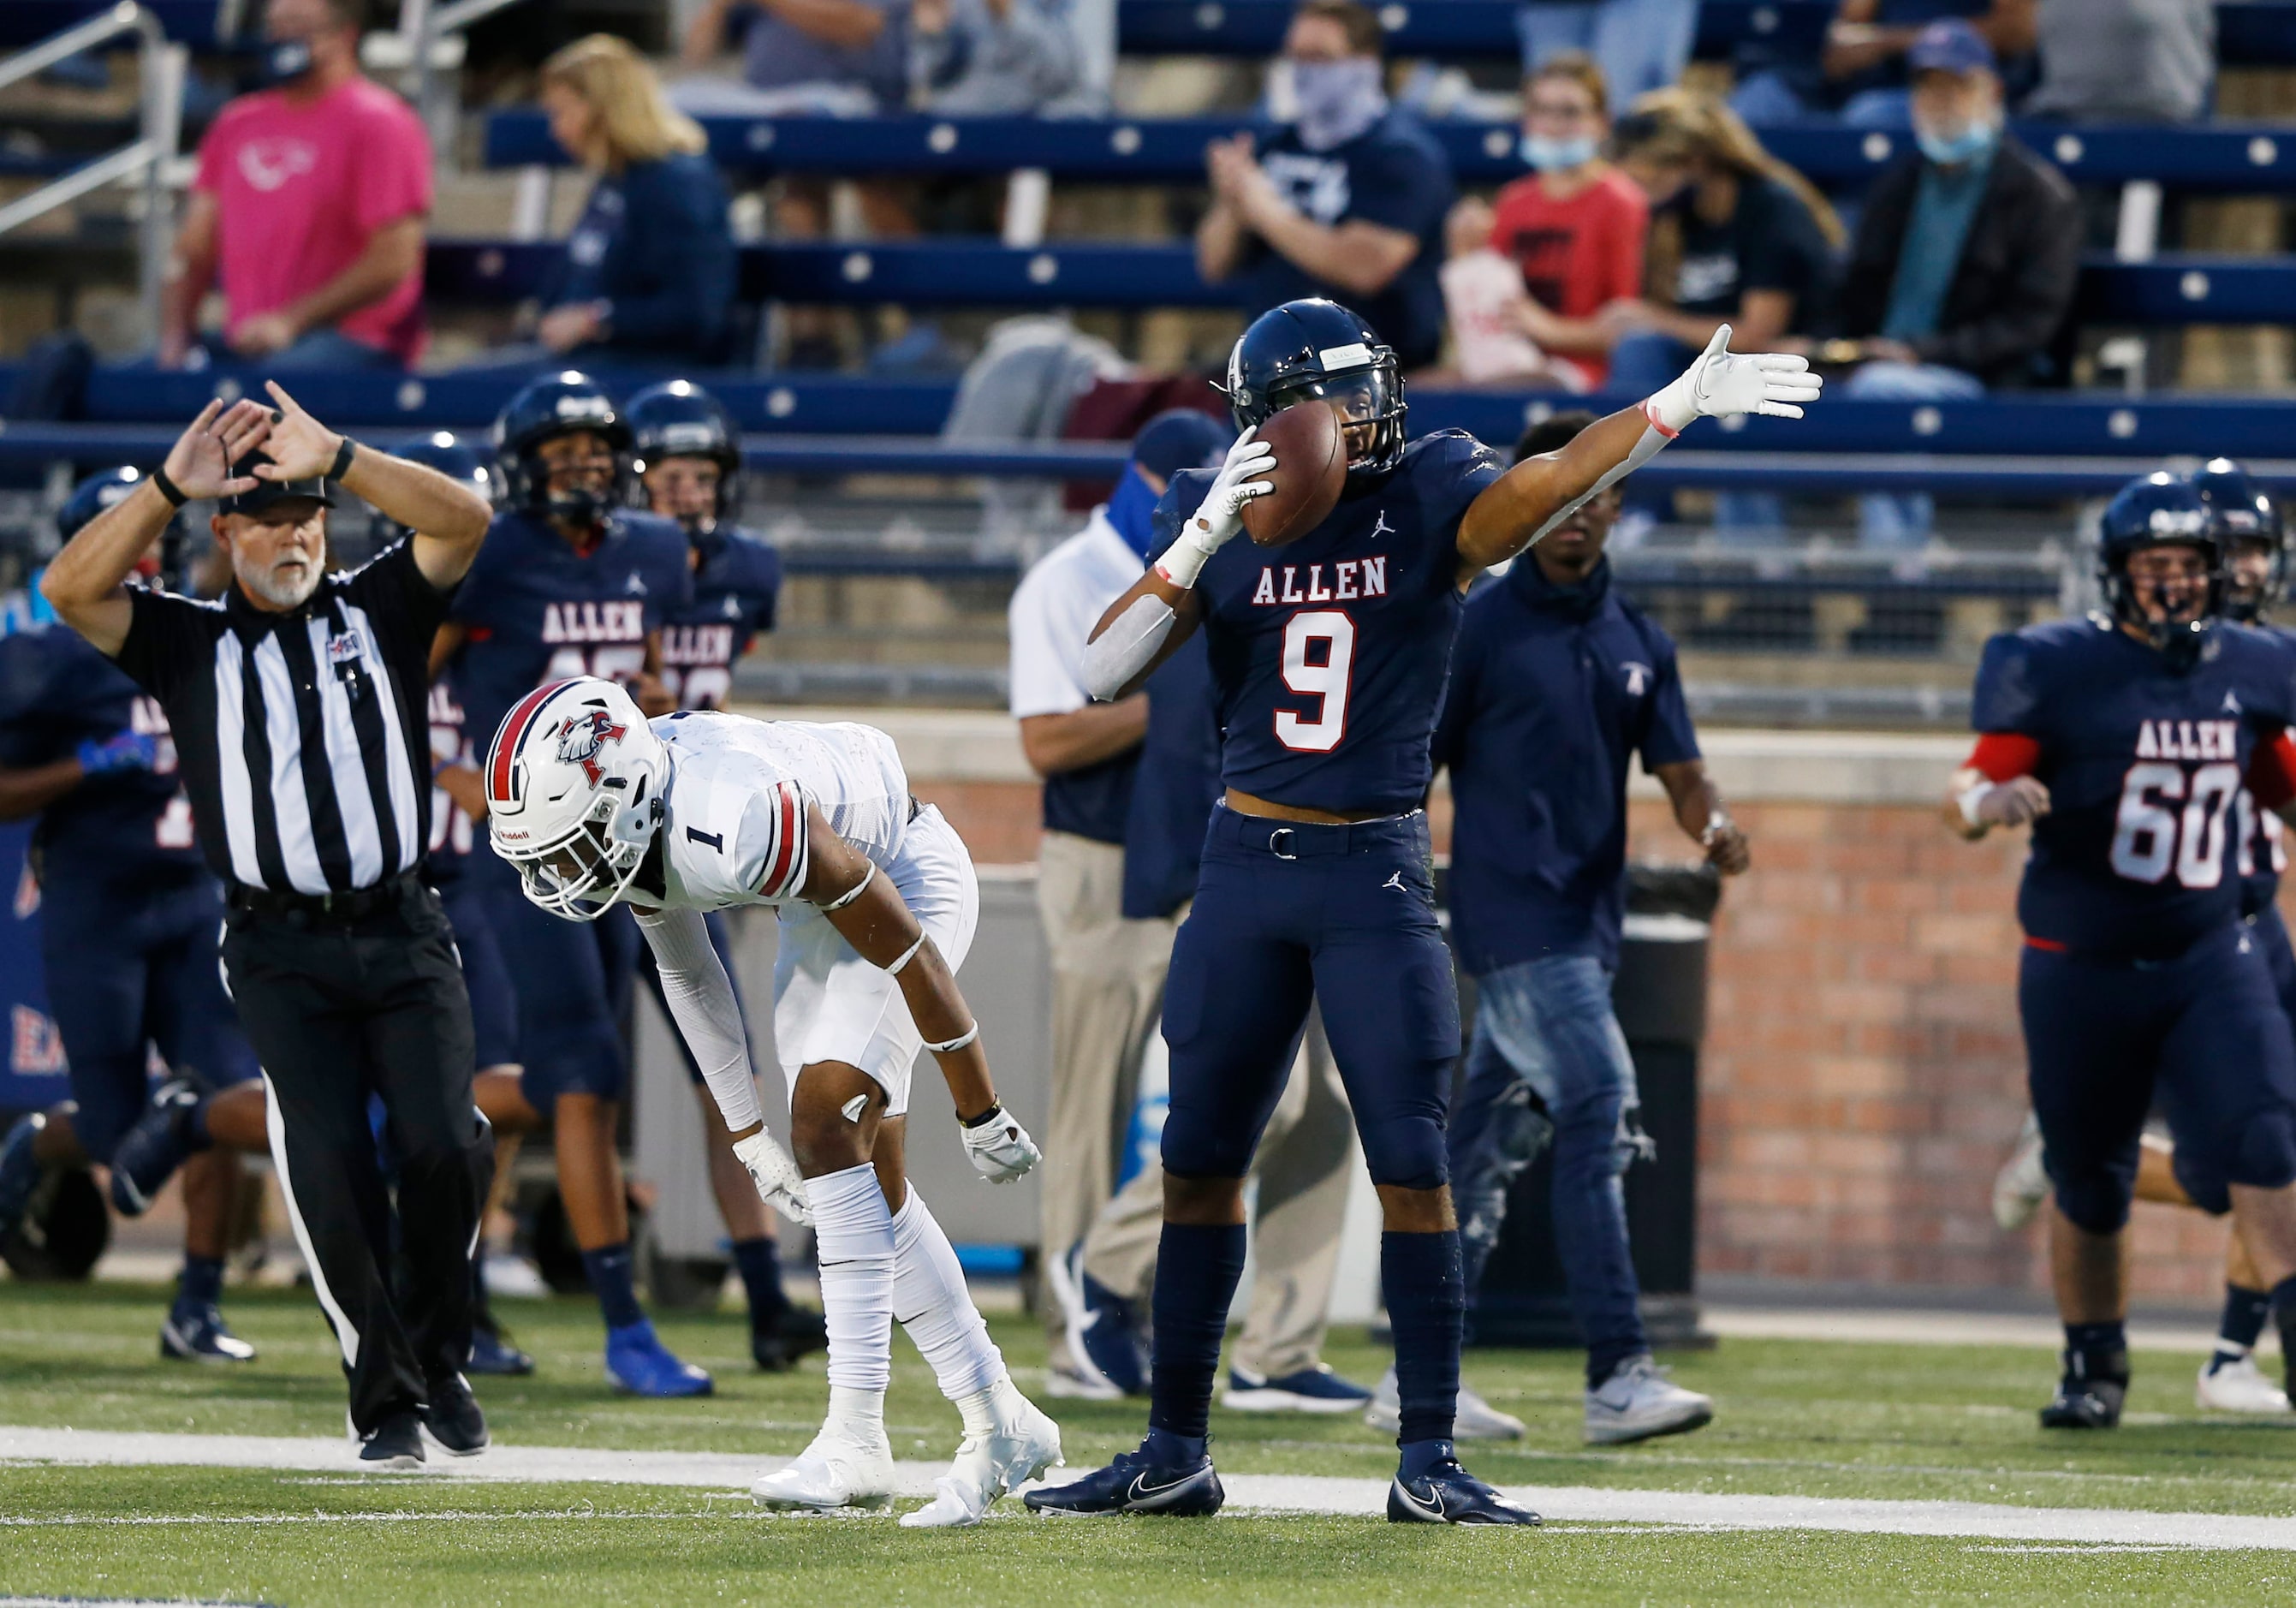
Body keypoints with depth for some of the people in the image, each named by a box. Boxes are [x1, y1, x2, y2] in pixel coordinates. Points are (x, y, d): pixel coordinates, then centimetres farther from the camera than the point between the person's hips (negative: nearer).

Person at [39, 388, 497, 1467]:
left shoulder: (377, 612, 11)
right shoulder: (189, 644, 9)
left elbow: (464, 520, -4)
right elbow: (71, 591, -7)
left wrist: (334, 459, -16)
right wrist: (169, 486, -16)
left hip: (402, 935, 1)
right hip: (280, 952, -1)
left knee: (443, 1146, -13)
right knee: (331, 1174, -12)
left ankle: (438, 1359, 9)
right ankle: (385, 1398, -1)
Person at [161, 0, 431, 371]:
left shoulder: (379, 121, -2)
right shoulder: (236, 124, 19)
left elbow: (392, 261, -10)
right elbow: (193, 253, 19)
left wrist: (289, 322, -17)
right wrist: (175, 337, 0)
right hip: (243, 346, 6)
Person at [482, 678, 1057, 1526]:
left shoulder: (731, 827, -39)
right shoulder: (621, 821, -13)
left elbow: (906, 951, -28)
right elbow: (688, 973, 7)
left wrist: (979, 1114, -17)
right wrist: (746, 1130, 12)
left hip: (907, 879, -9)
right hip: (819, 909, 9)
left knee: (828, 1129, -20)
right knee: (868, 1183, 7)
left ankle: (855, 1439, -18)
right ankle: (1001, 1426, 15)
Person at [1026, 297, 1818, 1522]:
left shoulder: (1426, 503, -4)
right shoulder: (1221, 522, 2)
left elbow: (1543, 489, -23)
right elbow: (1100, 675, -7)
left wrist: (1679, 405, -37)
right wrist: (1203, 540, -18)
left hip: (1376, 873, -2)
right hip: (1246, 867, 2)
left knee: (1412, 1165, -8)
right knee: (1199, 1162, 8)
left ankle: (1428, 1462, -3)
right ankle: (1173, 1452, 17)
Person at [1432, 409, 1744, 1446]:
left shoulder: (1638, 643, 14)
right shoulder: (1479, 629, -5)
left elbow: (1676, 769, 8)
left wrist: (1712, 824, -15)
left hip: (1586, 921, 7)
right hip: (1513, 919, -7)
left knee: (1492, 1143, 11)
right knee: (1597, 1112, -17)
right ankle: (1618, 1376, -19)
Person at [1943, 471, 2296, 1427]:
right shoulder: (2059, 670, -9)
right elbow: (1968, 791, -12)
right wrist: (1989, 803, -34)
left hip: (2209, 962, 2)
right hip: (2081, 970, -2)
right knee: (2087, 1187, 8)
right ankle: (2094, 1372, 26)